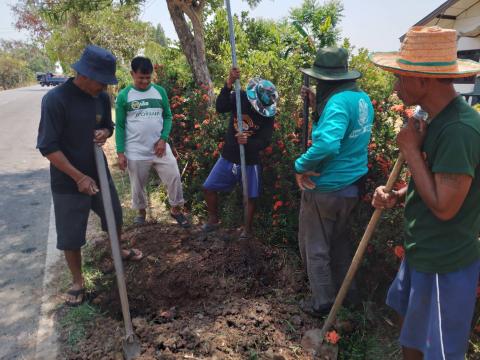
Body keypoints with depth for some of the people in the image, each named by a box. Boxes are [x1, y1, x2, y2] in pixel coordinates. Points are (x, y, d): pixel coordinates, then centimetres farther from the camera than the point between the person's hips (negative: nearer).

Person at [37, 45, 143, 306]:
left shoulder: (102, 97, -3)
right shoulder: (55, 99, -22)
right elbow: (48, 147, -21)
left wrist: (104, 133, -11)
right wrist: (79, 177, -24)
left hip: (99, 173, 6)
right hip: (68, 182, -6)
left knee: (114, 216, 22)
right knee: (70, 236, 6)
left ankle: (118, 250, 51)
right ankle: (78, 282, 28)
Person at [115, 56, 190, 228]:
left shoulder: (160, 91, 2)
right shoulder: (124, 96, -4)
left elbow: (167, 116, 7)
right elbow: (120, 126, -2)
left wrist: (163, 139, -8)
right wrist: (120, 152, -6)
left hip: (160, 147, 2)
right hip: (136, 152, -1)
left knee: (174, 177, -1)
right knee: (138, 185, 11)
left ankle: (176, 209, 20)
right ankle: (141, 212, 35)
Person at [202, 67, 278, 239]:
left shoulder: (268, 114, -12)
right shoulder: (239, 98, -10)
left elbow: (265, 141, -17)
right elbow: (220, 108, -28)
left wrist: (248, 142, -36)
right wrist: (229, 84, -40)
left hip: (250, 161, -2)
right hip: (228, 157, 2)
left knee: (251, 196, 4)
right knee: (208, 187, 6)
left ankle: (247, 228, 26)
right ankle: (213, 219, 29)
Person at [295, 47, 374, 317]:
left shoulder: (338, 101, -23)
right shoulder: (363, 99, 5)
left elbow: (328, 143, -38)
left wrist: (301, 166, -24)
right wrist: (317, 105, 8)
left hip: (325, 189, -9)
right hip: (351, 186, 9)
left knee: (315, 247, 10)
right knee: (340, 241, 26)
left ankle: (322, 303, 26)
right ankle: (346, 294, 41)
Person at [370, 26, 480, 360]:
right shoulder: (440, 119, 5)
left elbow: (444, 205, -28)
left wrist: (410, 148, -21)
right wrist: (397, 196, -2)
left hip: (444, 265, -9)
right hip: (422, 254, 9)